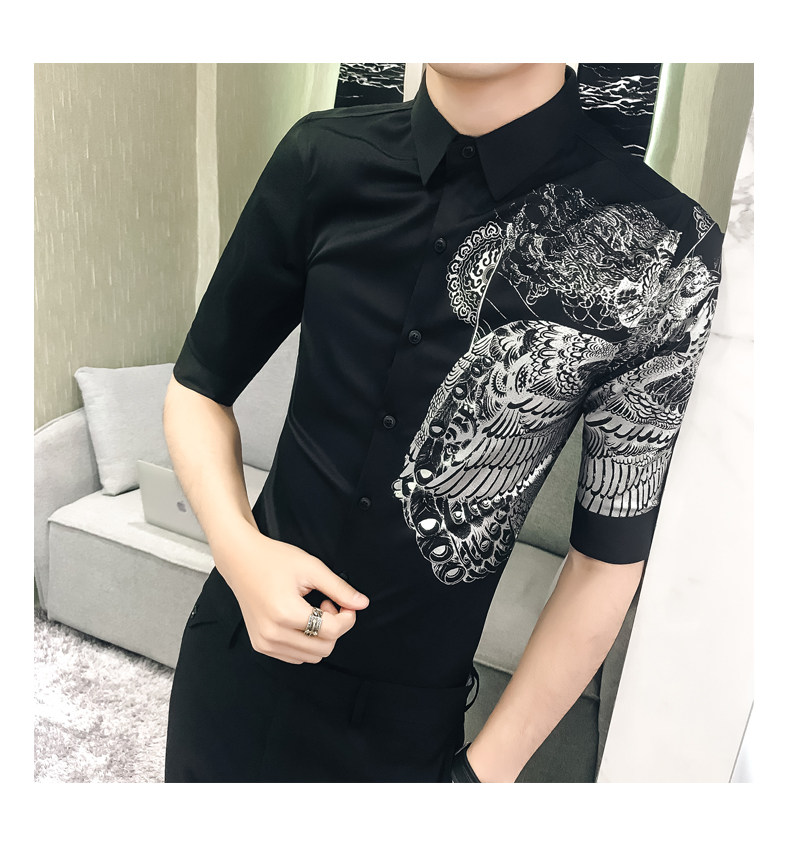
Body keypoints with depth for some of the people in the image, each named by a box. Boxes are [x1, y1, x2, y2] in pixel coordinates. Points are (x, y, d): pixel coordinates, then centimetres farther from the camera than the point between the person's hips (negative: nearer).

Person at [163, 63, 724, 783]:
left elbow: (608, 564, -11)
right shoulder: (324, 157, -11)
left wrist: (486, 771, -4)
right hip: (230, 657, 3)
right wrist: (239, 548, -18)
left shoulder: (667, 255, -18)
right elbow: (198, 389, 0)